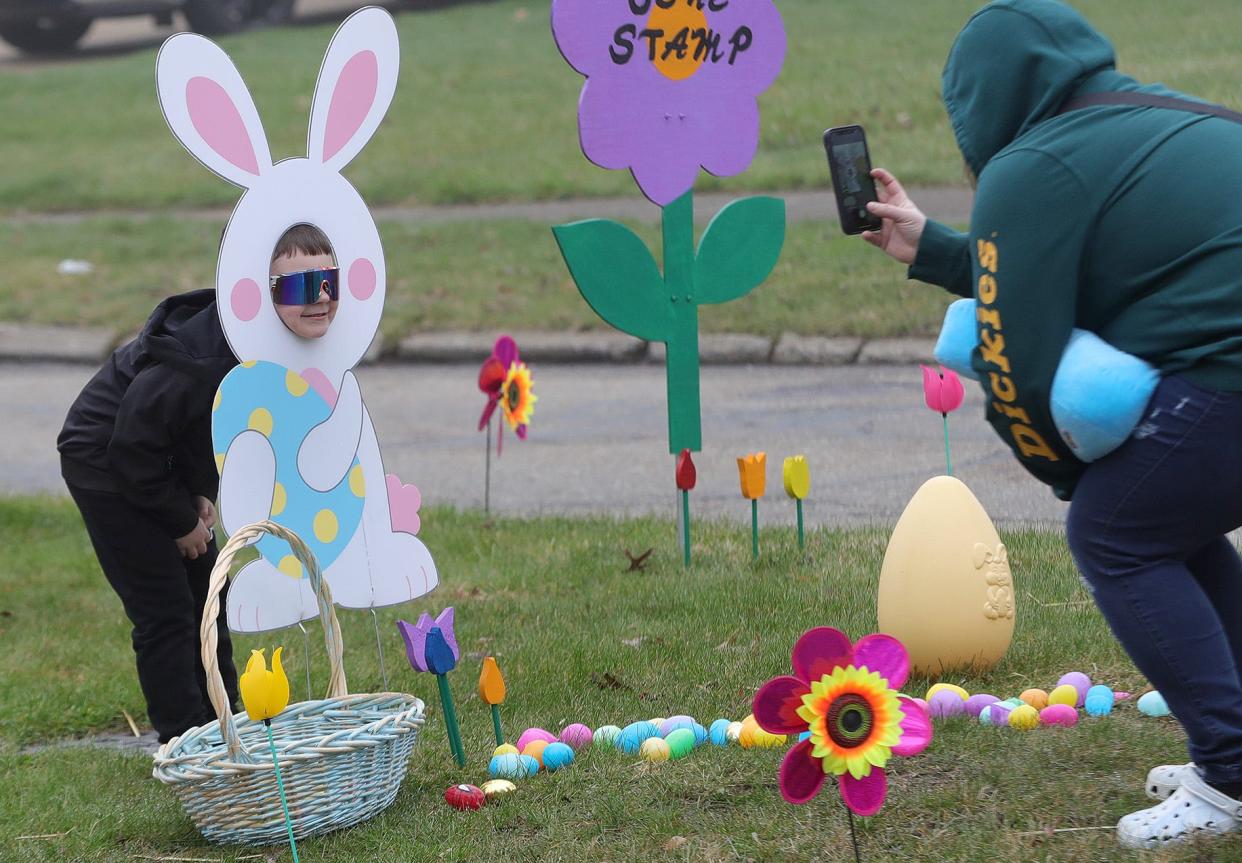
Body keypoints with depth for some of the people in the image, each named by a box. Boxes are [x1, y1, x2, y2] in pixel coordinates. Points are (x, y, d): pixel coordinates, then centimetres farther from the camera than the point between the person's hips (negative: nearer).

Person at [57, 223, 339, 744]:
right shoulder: (205, 357, -38)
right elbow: (133, 443, -29)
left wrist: (203, 494, 1)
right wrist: (182, 521, -16)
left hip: (160, 461, 9)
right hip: (107, 466, -9)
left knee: (206, 595, 14)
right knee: (166, 611, -7)